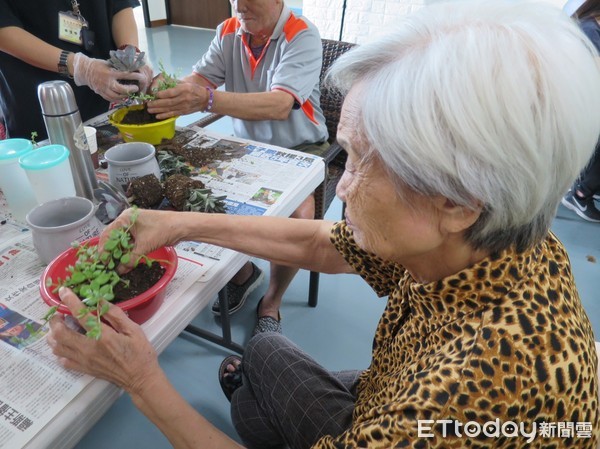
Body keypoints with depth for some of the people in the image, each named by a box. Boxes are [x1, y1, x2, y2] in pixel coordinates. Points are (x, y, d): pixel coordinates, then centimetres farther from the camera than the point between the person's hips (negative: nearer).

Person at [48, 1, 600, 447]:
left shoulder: (482, 387, -44)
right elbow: (314, 244, -12)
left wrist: (144, 382, -24)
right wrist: (184, 224, -11)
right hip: (386, 404, 5)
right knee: (262, 349, 12)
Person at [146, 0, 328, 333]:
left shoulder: (302, 36, -16)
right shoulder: (228, 31, 2)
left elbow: (280, 105, -32)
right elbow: (199, 78, -8)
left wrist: (208, 99, -45)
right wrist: (169, 89, -31)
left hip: (298, 149, -4)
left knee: (298, 218, -29)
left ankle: (271, 302, 0)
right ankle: (242, 272, 14)